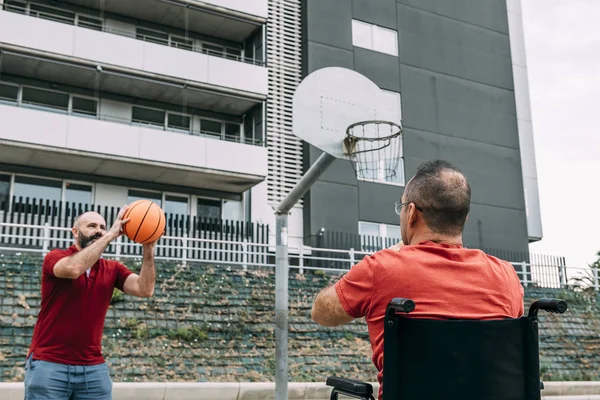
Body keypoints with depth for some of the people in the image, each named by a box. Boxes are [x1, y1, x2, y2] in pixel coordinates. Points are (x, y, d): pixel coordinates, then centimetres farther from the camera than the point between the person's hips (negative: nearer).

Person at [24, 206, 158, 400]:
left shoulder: (112, 269, 8)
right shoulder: (55, 257, -2)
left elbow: (145, 290, -7)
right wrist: (111, 235, -22)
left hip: (94, 367, 4)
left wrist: (148, 249, -19)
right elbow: (74, 268, -26)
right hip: (48, 364, -3)